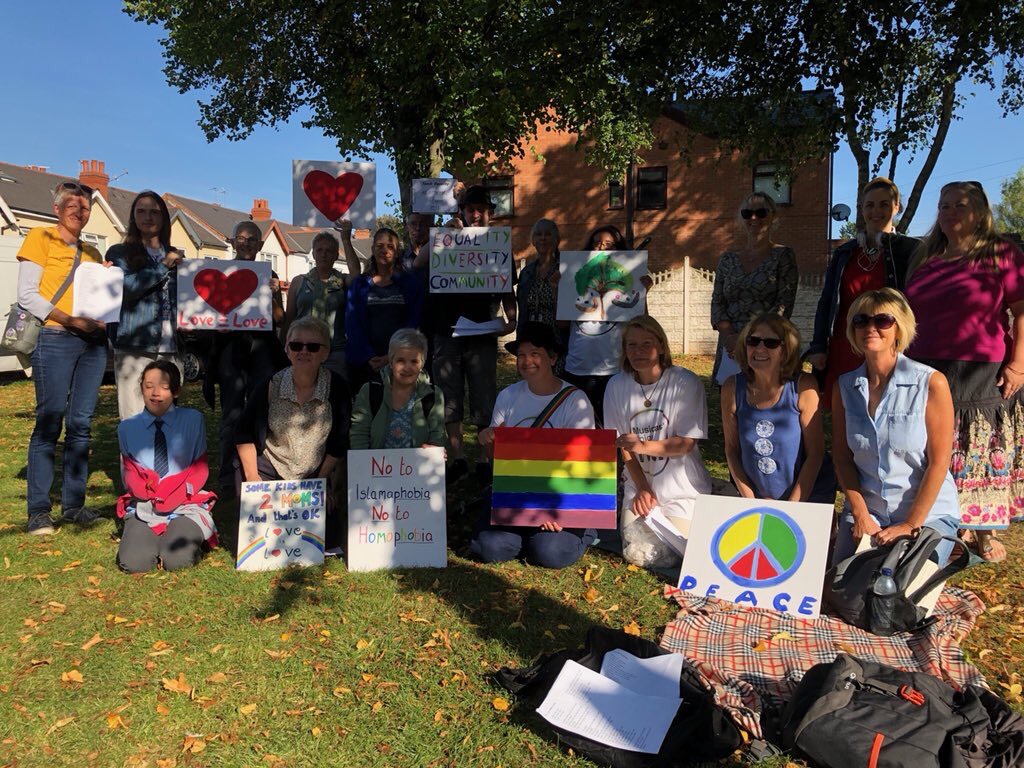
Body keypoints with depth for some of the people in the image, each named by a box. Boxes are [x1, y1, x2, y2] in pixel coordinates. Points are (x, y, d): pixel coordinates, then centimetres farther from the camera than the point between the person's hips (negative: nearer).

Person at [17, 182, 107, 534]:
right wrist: (69, 320, -16)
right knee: (49, 423, -6)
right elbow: (27, 294, -5)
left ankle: (73, 504, 12)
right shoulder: (40, 238, 5)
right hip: (55, 339, -5)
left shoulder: (92, 253, 21)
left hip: (94, 341, 5)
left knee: (81, 423, 5)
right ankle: (39, 511, -1)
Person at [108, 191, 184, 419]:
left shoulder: (176, 256, 21)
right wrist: (164, 266, -4)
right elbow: (125, 287, -10)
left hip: (171, 349, 3)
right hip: (134, 347, -3)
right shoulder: (120, 253, 10)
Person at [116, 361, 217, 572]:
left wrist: (176, 494, -13)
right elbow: (130, 472, 13)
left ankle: (192, 534, 10)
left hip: (184, 505, -2)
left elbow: (200, 469, 3)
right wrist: (144, 489, -10)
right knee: (133, 563, -23)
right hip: (143, 507, 2)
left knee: (177, 561, -25)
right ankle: (151, 537, 12)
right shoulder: (127, 427, 9)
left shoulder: (193, 420, 3)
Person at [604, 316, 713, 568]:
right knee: (636, 554, -4)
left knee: (668, 557, -8)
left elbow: (686, 444, -15)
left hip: (682, 488, -3)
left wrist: (643, 446, -30)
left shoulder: (686, 382, -14)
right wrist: (642, 488, -8)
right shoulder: (617, 385, -3)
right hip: (639, 484, 3)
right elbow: (623, 443, 0)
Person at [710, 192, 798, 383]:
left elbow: (785, 305, -6)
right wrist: (730, 335, -10)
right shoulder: (728, 259, 14)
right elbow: (717, 302, 9)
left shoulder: (783, 255, 3)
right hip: (730, 347, 3)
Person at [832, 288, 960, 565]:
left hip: (928, 513, -2)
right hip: (865, 510, 3)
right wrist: (861, 515, -7)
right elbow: (843, 457, 2)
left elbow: (938, 462, -12)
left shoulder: (931, 383, -12)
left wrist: (911, 525, -13)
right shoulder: (844, 387, 0)